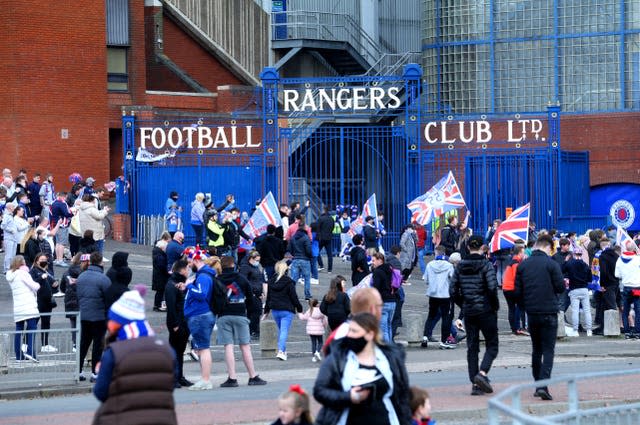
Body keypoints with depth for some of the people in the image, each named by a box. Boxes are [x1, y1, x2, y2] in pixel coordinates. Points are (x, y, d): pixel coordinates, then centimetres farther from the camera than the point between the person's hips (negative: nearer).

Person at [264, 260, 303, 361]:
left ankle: (283, 350, 24)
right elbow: (294, 297, -8)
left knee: (281, 330, 20)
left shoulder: (271, 282, 5)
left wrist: (266, 311, 20)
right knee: (284, 331, -8)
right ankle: (281, 351, -22)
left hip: (275, 310, 5)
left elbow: (268, 297, 12)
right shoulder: (288, 282, -11)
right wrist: (299, 309, 1)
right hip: (286, 311, -5)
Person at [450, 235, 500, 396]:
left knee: (472, 347, 9)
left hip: (468, 312, 4)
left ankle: (475, 384, 5)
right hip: (485, 310, -4)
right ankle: (482, 373, -18)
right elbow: (492, 288, -17)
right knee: (492, 345, 5)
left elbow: (453, 291, 4)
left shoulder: (460, 266, 4)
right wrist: (495, 306, -3)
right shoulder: (486, 265, -9)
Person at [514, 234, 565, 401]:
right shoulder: (551, 264, -9)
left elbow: (518, 292, 3)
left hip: (531, 313, 4)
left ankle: (538, 385, 18)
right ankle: (543, 386, -16)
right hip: (549, 312, -4)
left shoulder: (523, 265, 3)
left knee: (536, 350, 17)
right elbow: (561, 287, -8)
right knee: (548, 350, -3)